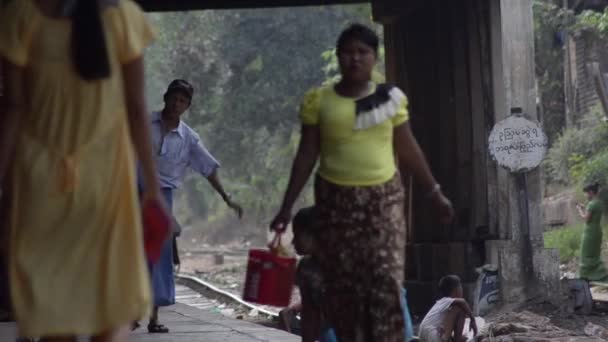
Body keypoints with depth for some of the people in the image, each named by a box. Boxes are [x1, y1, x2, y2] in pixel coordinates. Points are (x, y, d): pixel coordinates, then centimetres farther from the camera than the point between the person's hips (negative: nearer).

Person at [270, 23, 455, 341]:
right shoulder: (318, 101, 0)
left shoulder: (391, 98, 3)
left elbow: (408, 150, 10)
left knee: (386, 280, -9)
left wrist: (434, 192, 9)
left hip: (383, 198, 0)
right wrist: (287, 205, 0)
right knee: (343, 284, 2)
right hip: (337, 199, 0)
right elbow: (307, 155, 3)